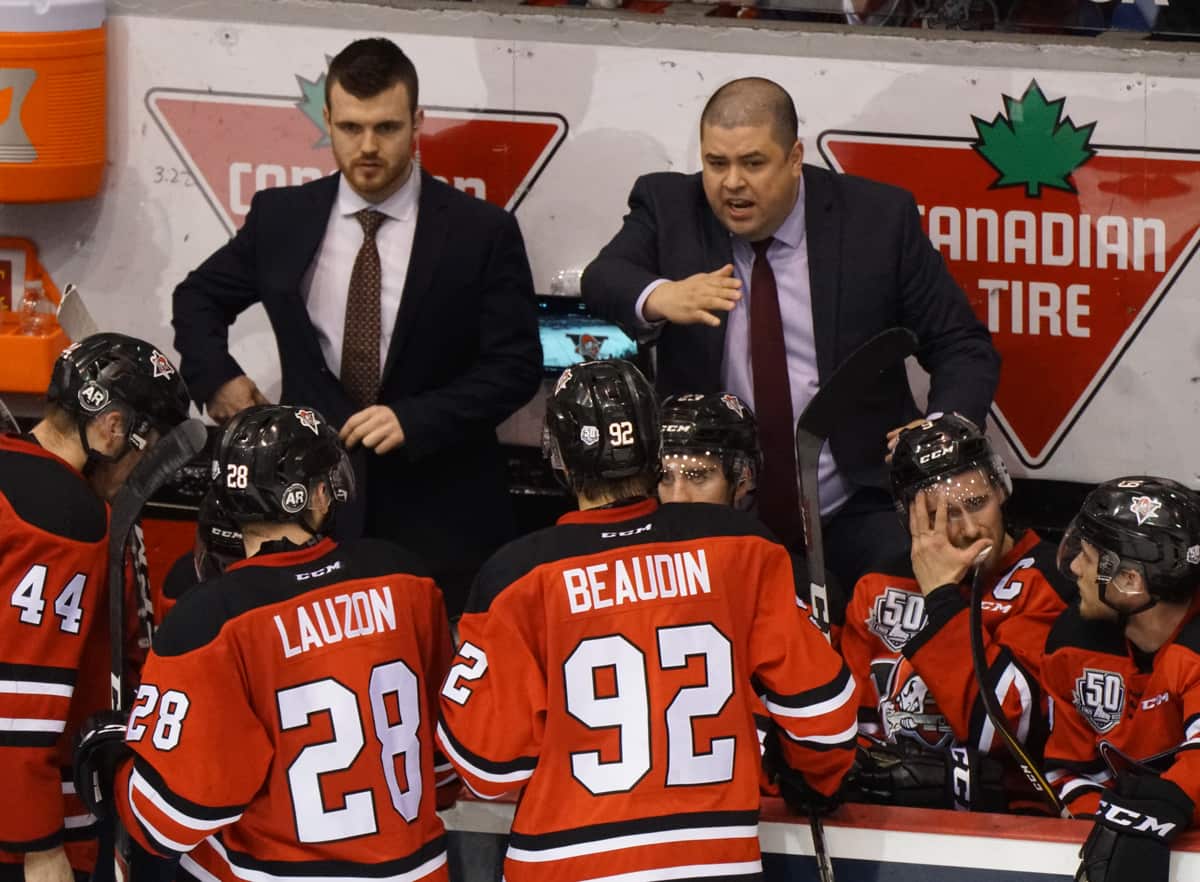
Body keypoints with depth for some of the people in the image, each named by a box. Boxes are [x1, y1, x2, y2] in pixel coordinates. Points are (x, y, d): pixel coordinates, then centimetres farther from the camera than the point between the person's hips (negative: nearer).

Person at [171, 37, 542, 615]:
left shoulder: (481, 232, -4)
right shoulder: (281, 218, 5)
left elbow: (516, 365, -5)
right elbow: (199, 297, 21)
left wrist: (415, 419, -18)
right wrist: (217, 378, 2)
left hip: (440, 516, -2)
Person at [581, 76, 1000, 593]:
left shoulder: (877, 218, 0)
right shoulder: (668, 207, 3)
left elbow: (964, 350, 2)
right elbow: (603, 280, -15)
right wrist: (658, 298, -40)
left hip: (855, 510, -1)